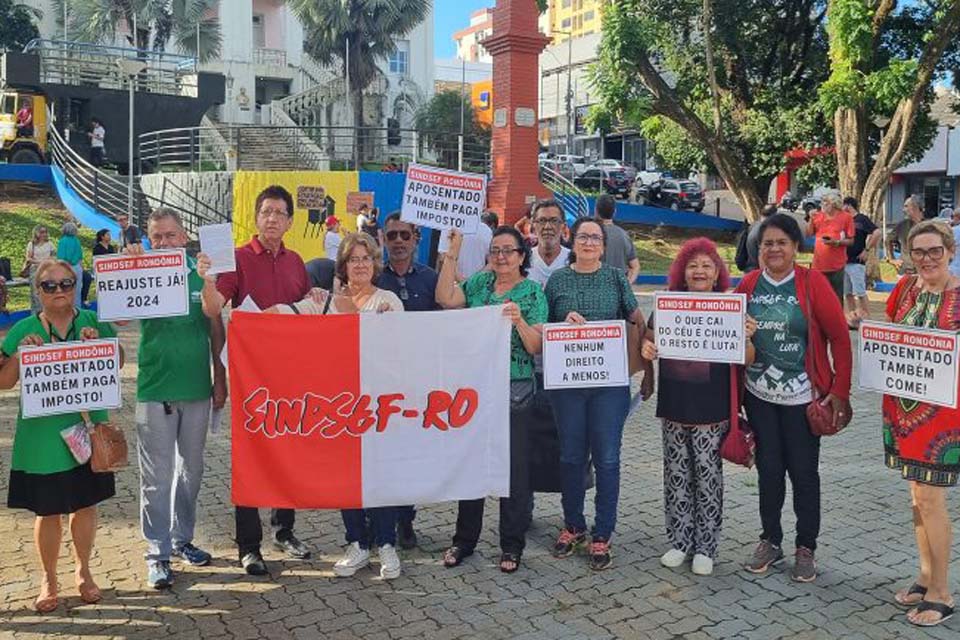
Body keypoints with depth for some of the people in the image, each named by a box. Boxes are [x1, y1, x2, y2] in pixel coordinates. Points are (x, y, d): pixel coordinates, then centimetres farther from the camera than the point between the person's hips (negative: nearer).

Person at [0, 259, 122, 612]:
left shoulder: (92, 322, 1)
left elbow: (118, 363, 4)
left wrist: (98, 342, -14)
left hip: (87, 426, 2)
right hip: (43, 434, -1)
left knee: (86, 503, 12)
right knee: (47, 510, 6)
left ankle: (83, 570, 32)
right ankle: (48, 579, 27)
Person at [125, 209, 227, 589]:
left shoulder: (201, 274, 0)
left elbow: (216, 329, 6)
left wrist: (219, 378, 3)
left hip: (197, 387, 3)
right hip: (155, 390, -3)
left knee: (191, 469, 15)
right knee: (157, 476, 3)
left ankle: (182, 538, 31)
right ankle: (158, 552, 14)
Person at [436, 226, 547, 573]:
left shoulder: (533, 292, -1)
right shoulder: (479, 282, 8)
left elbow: (536, 347, -7)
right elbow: (445, 299, -10)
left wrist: (519, 321, -25)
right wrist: (453, 253, -10)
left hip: (515, 389, -3)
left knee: (514, 464, 3)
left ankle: (512, 545, 17)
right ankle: (464, 538, 24)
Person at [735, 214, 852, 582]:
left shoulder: (812, 283, -8)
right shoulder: (749, 284, 1)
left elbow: (840, 337, -6)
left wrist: (840, 391, -9)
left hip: (802, 398, -3)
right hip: (759, 396, 3)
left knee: (803, 472, 6)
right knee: (768, 470, 12)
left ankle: (806, 548, 23)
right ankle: (770, 542, 28)